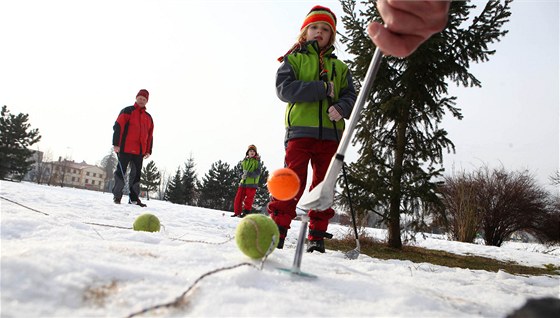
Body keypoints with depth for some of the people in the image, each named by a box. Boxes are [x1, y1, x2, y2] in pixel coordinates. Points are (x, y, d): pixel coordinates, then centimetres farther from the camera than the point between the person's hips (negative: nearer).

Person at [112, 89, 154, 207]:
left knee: (136, 174, 6)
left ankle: (134, 198, 11)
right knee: (121, 172, 1)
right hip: (125, 149, -5)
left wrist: (148, 151, 12)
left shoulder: (148, 117, 17)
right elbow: (118, 127, -7)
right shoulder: (127, 111, 1)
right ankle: (117, 195, 12)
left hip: (139, 151, 5)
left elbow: (150, 135, 18)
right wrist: (116, 144, -15)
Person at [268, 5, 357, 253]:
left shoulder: (339, 67, 21)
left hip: (329, 133, 4)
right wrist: (322, 89, -12)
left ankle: (317, 237, 12)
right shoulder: (294, 59, 11)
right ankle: (275, 233, -5)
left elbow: (350, 96, 13)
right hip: (300, 130, -3)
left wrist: (341, 108, -12)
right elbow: (283, 88, -6)